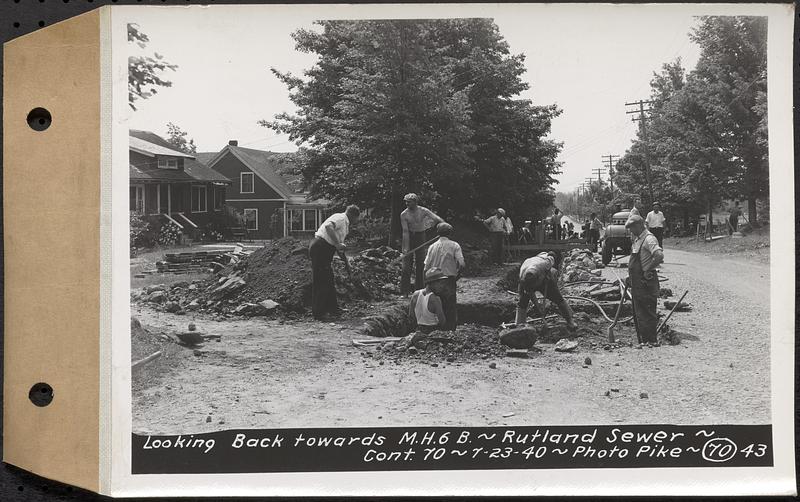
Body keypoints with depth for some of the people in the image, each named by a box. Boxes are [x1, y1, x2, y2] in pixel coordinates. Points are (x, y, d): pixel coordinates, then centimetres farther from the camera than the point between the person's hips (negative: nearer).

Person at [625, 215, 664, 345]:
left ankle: (651, 340, 2)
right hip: (636, 283, 10)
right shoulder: (636, 239, 15)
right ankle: (642, 340, 22)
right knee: (638, 313, 15)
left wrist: (648, 269, -19)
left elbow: (659, 256, -30)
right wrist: (630, 277, 20)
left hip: (645, 282, -10)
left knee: (647, 313, -5)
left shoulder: (649, 239, -15)